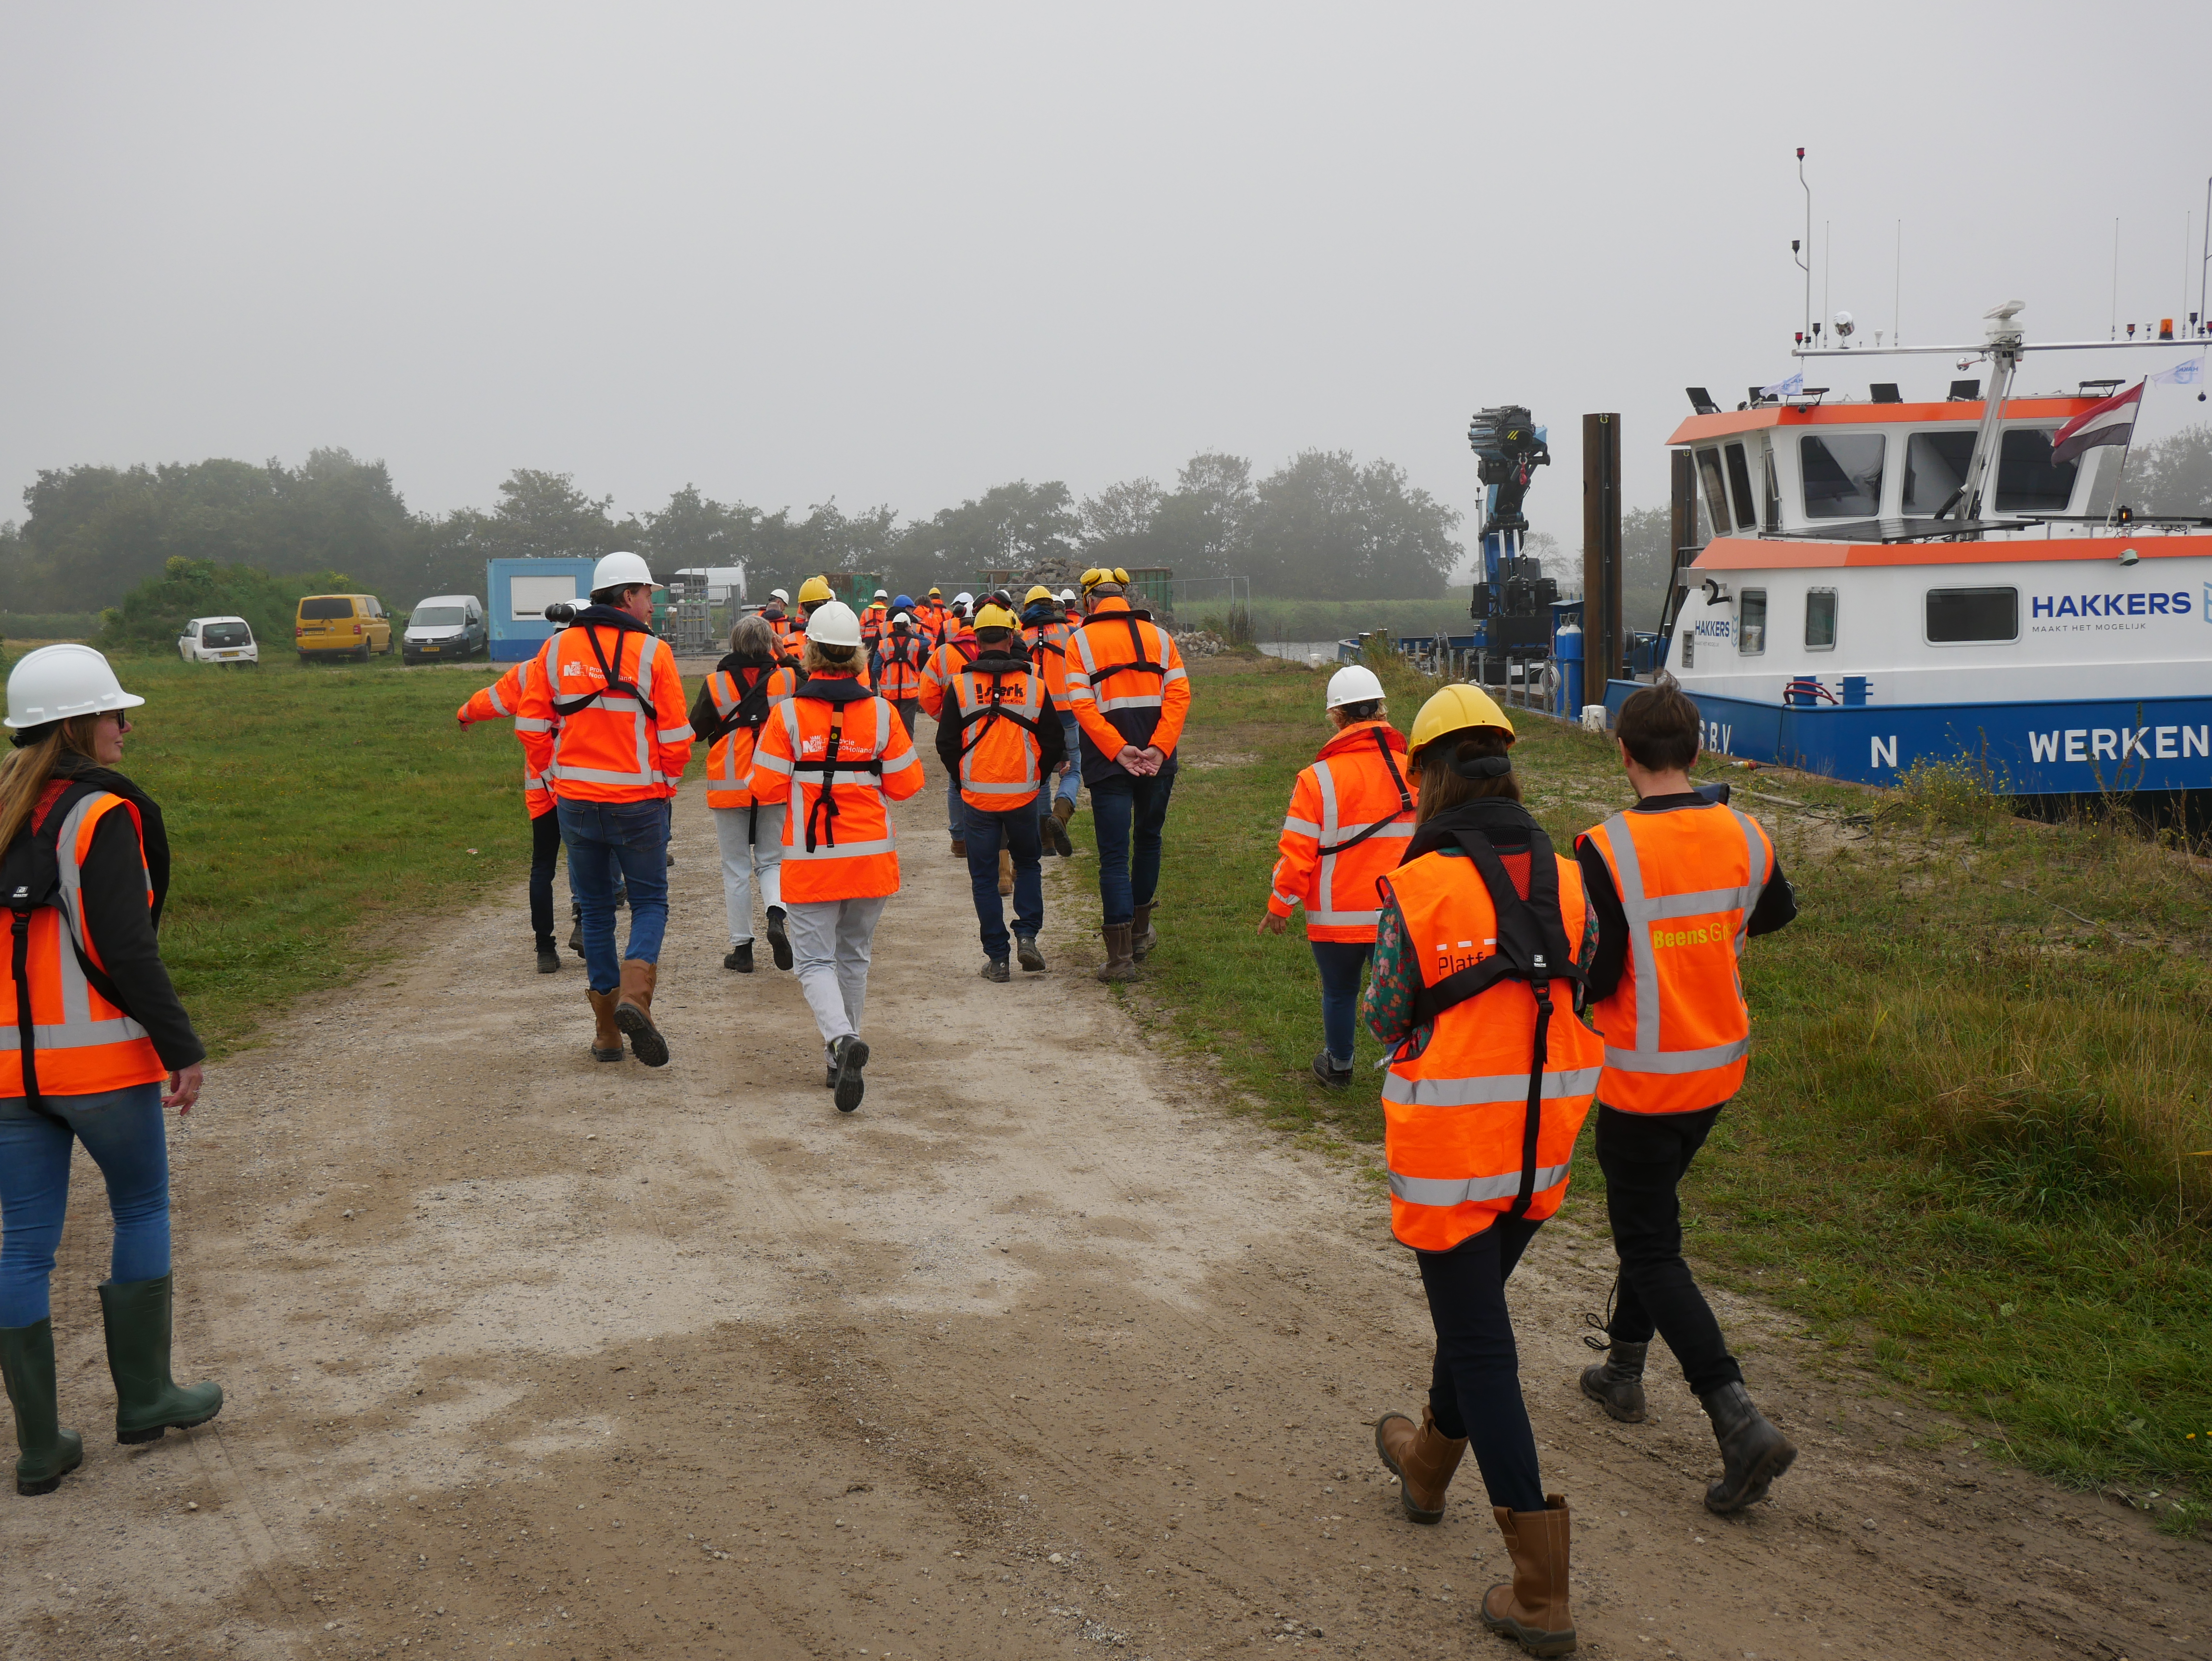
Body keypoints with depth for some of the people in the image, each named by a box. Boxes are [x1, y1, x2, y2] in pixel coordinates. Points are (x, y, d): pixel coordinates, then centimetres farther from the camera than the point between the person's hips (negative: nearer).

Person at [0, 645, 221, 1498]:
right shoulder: (102, 815, -12)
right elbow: (125, 950, -18)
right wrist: (182, 1048, -12)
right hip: (99, 1056, -6)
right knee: (142, 1211, 15)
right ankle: (145, 1397, 22)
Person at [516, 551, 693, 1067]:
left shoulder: (557, 649, 4)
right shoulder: (652, 651, -7)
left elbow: (533, 726, 4)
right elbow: (676, 735, -7)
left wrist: (557, 777, 14)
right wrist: (666, 785, 8)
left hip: (576, 802, 3)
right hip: (638, 803, -3)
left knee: (595, 908, 13)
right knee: (650, 902, 10)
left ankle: (607, 1033, 14)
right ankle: (634, 996, -15)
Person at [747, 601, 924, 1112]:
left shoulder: (788, 715, -9)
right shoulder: (881, 713, -4)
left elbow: (767, 787, -7)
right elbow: (906, 783, 1)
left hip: (811, 860, -2)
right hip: (872, 857, 2)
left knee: (816, 959, 2)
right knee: (853, 956, 17)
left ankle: (842, 1038, -25)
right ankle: (840, 1060, 24)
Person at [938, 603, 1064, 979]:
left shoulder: (960, 686, -5)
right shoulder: (1034, 685, -2)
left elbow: (947, 744, -1)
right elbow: (1054, 743, 2)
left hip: (978, 796, -1)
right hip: (1023, 795, 1)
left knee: (985, 877, 8)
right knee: (1028, 865, 20)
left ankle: (997, 958, 6)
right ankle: (1027, 934, 4)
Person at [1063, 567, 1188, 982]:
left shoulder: (1080, 641, 0)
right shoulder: (1159, 637, 8)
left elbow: (1081, 703, -12)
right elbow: (1179, 694, -3)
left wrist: (1118, 751, -15)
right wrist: (1158, 749, -11)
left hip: (1109, 763, -3)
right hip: (1157, 761, 3)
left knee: (1114, 855, -1)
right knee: (1148, 840, 22)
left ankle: (1121, 956, -4)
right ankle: (1140, 931, 32)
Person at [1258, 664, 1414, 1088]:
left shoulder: (1318, 778, -14)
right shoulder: (1413, 771, -2)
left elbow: (1297, 853, -12)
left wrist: (1279, 906, 2)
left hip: (1337, 917, -2)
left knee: (1339, 992, 16)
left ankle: (1338, 1068, 34)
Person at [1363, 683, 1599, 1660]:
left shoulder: (1417, 889, -16)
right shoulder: (1567, 881, -1)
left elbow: (1387, 1021, -7)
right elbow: (1576, 997, 6)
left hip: (1450, 1152, -5)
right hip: (1543, 1148, 6)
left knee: (1478, 1343, 2)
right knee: (1475, 1307, 26)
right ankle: (1428, 1464, 51)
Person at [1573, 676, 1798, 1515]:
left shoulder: (1608, 849, -21)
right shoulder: (1742, 835, -4)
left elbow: (1593, 978, -20)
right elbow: (1776, 911, 16)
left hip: (1641, 1079, -6)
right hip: (1719, 1068, 6)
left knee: (1651, 1247, 1)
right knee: (1651, 1212, 25)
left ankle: (1740, 1421, -11)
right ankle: (1623, 1370, 37)